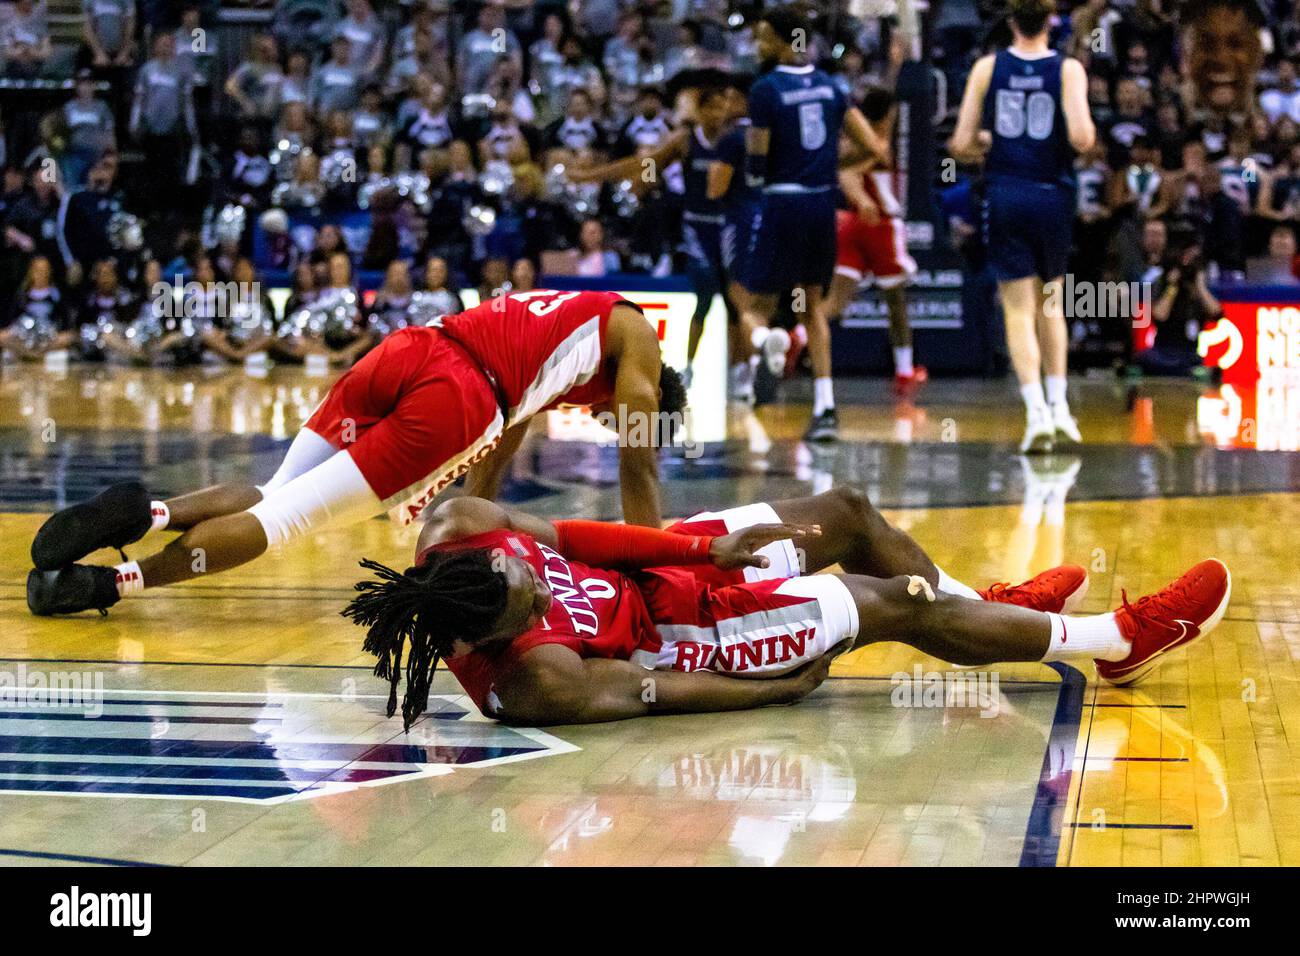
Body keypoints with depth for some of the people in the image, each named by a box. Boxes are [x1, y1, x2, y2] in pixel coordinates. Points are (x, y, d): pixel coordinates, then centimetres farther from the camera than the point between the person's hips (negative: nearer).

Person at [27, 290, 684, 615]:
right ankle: (111, 582, -17)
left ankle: (146, 512, -13)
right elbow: (639, 465, 17)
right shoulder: (635, 333, 22)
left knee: (272, 497, 12)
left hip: (404, 351, 7)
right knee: (285, 516, -9)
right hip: (454, 399, -7)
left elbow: (489, 459, 45)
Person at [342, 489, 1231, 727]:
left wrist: (708, 546, -14)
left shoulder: (459, 539, -22)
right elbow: (644, 689, -25)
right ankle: (1117, 640, 19)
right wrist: (780, 689, -12)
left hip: (656, 566, 8)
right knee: (904, 607, -1)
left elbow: (564, 535, -10)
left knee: (851, 512, 16)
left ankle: (989, 604, 45)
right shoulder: (532, 679, -36)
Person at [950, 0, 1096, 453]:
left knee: (1019, 310, 2)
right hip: (1053, 196, 0)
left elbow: (962, 145, -2)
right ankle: (1059, 404, 14)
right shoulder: (1068, 69, -4)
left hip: (1005, 197, 0)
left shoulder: (987, 68, 0)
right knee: (1050, 304, 19)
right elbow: (1081, 138, -16)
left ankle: (1036, 410, -12)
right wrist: (1088, 133, 6)